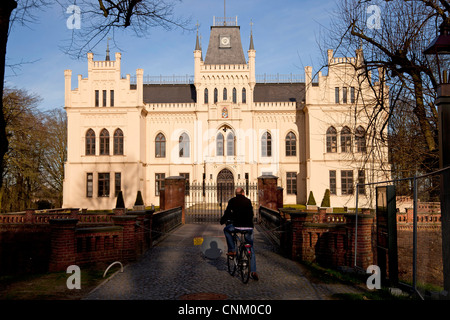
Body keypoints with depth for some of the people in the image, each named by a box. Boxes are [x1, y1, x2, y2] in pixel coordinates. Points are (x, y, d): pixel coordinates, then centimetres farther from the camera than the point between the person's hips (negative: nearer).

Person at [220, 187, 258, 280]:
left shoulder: (232, 200, 7)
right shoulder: (248, 201, 17)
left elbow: (227, 212, 6)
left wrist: (222, 221, 25)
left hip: (237, 225, -3)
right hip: (249, 227, 3)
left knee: (226, 230, 30)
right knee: (251, 248, 17)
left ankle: (232, 250, 19)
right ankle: (253, 271, 10)